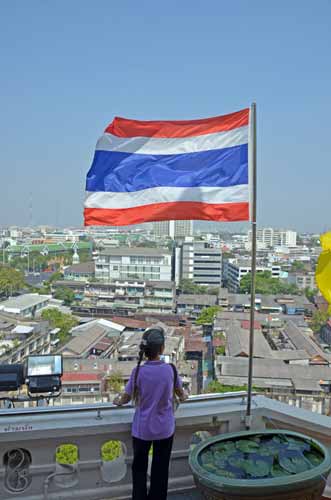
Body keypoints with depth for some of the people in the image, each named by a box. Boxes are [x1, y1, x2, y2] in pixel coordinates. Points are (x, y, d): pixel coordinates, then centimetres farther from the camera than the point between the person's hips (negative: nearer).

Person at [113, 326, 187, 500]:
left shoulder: (138, 371, -17)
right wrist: (183, 396, 27)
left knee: (139, 468, 18)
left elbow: (126, 398, -6)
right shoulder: (171, 370, -13)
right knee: (160, 469, 17)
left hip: (142, 429, -1)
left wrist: (117, 401, 17)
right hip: (165, 429, 1)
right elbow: (181, 394, 4)